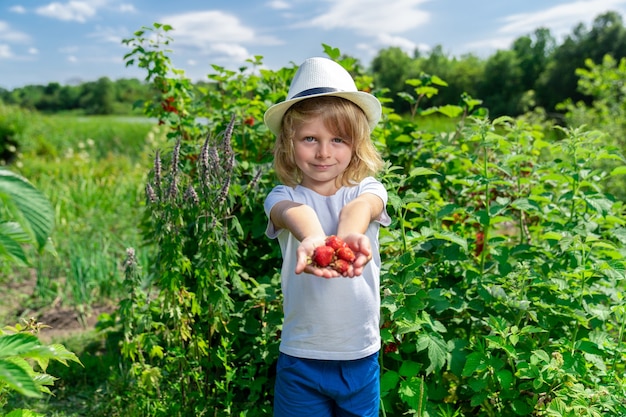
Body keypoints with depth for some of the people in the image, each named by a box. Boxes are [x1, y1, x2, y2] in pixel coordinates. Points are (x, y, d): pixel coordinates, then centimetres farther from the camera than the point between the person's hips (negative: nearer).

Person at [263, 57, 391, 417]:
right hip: (300, 359, -1)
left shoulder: (367, 189, -4)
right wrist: (311, 238, -53)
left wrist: (351, 234, -50)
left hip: (361, 357, 2)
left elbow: (360, 207, -27)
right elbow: (293, 212, -30)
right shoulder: (284, 195, -7)